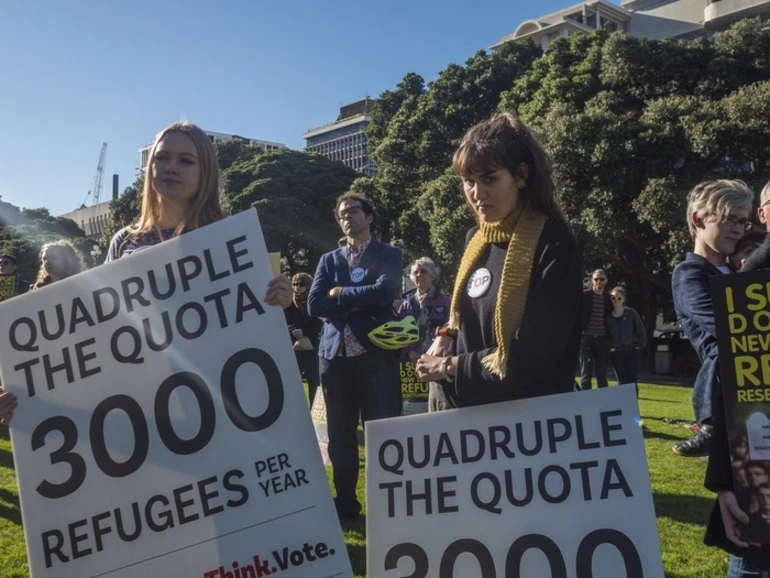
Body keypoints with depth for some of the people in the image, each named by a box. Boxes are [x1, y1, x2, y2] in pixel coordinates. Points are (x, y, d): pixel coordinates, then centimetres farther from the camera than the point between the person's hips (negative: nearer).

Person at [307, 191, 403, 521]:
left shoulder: (389, 255, 5)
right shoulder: (329, 259, 14)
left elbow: (384, 292, -14)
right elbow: (314, 305, 1)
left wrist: (340, 293, -4)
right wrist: (359, 304, -9)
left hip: (375, 354, -3)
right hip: (335, 355, 4)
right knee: (340, 435, 12)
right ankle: (345, 502, 26)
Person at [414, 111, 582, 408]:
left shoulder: (553, 245, -17)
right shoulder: (475, 239, 5)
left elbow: (531, 358, -21)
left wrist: (449, 367, -11)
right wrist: (447, 337, -1)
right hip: (465, 410, 6)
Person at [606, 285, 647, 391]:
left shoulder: (631, 313, -5)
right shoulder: (607, 316, -2)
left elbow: (640, 330, 3)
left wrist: (640, 344, -3)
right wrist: (609, 347, -1)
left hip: (632, 350, -1)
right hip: (616, 352, 1)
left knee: (632, 381, -3)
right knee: (622, 381, 4)